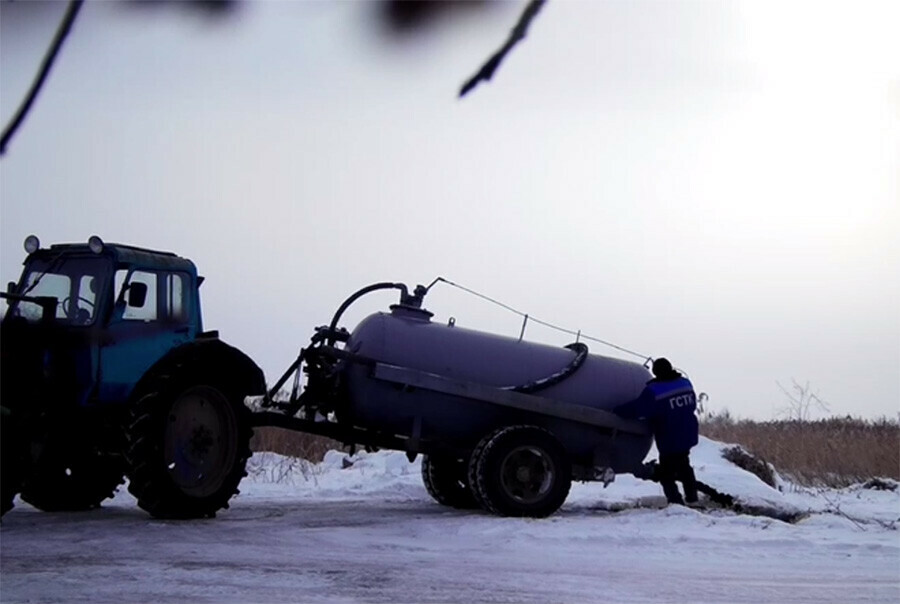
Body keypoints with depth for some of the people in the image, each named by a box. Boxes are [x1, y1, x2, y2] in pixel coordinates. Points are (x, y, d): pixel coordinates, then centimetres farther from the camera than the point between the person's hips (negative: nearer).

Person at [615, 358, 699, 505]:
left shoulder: (654, 391, -18)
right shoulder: (685, 383, 4)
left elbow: (635, 409, -19)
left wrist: (615, 411, -9)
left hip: (669, 441, -7)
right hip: (688, 436, 7)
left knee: (666, 473, 2)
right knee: (683, 465, 27)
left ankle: (675, 500, -10)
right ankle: (692, 496, 32)